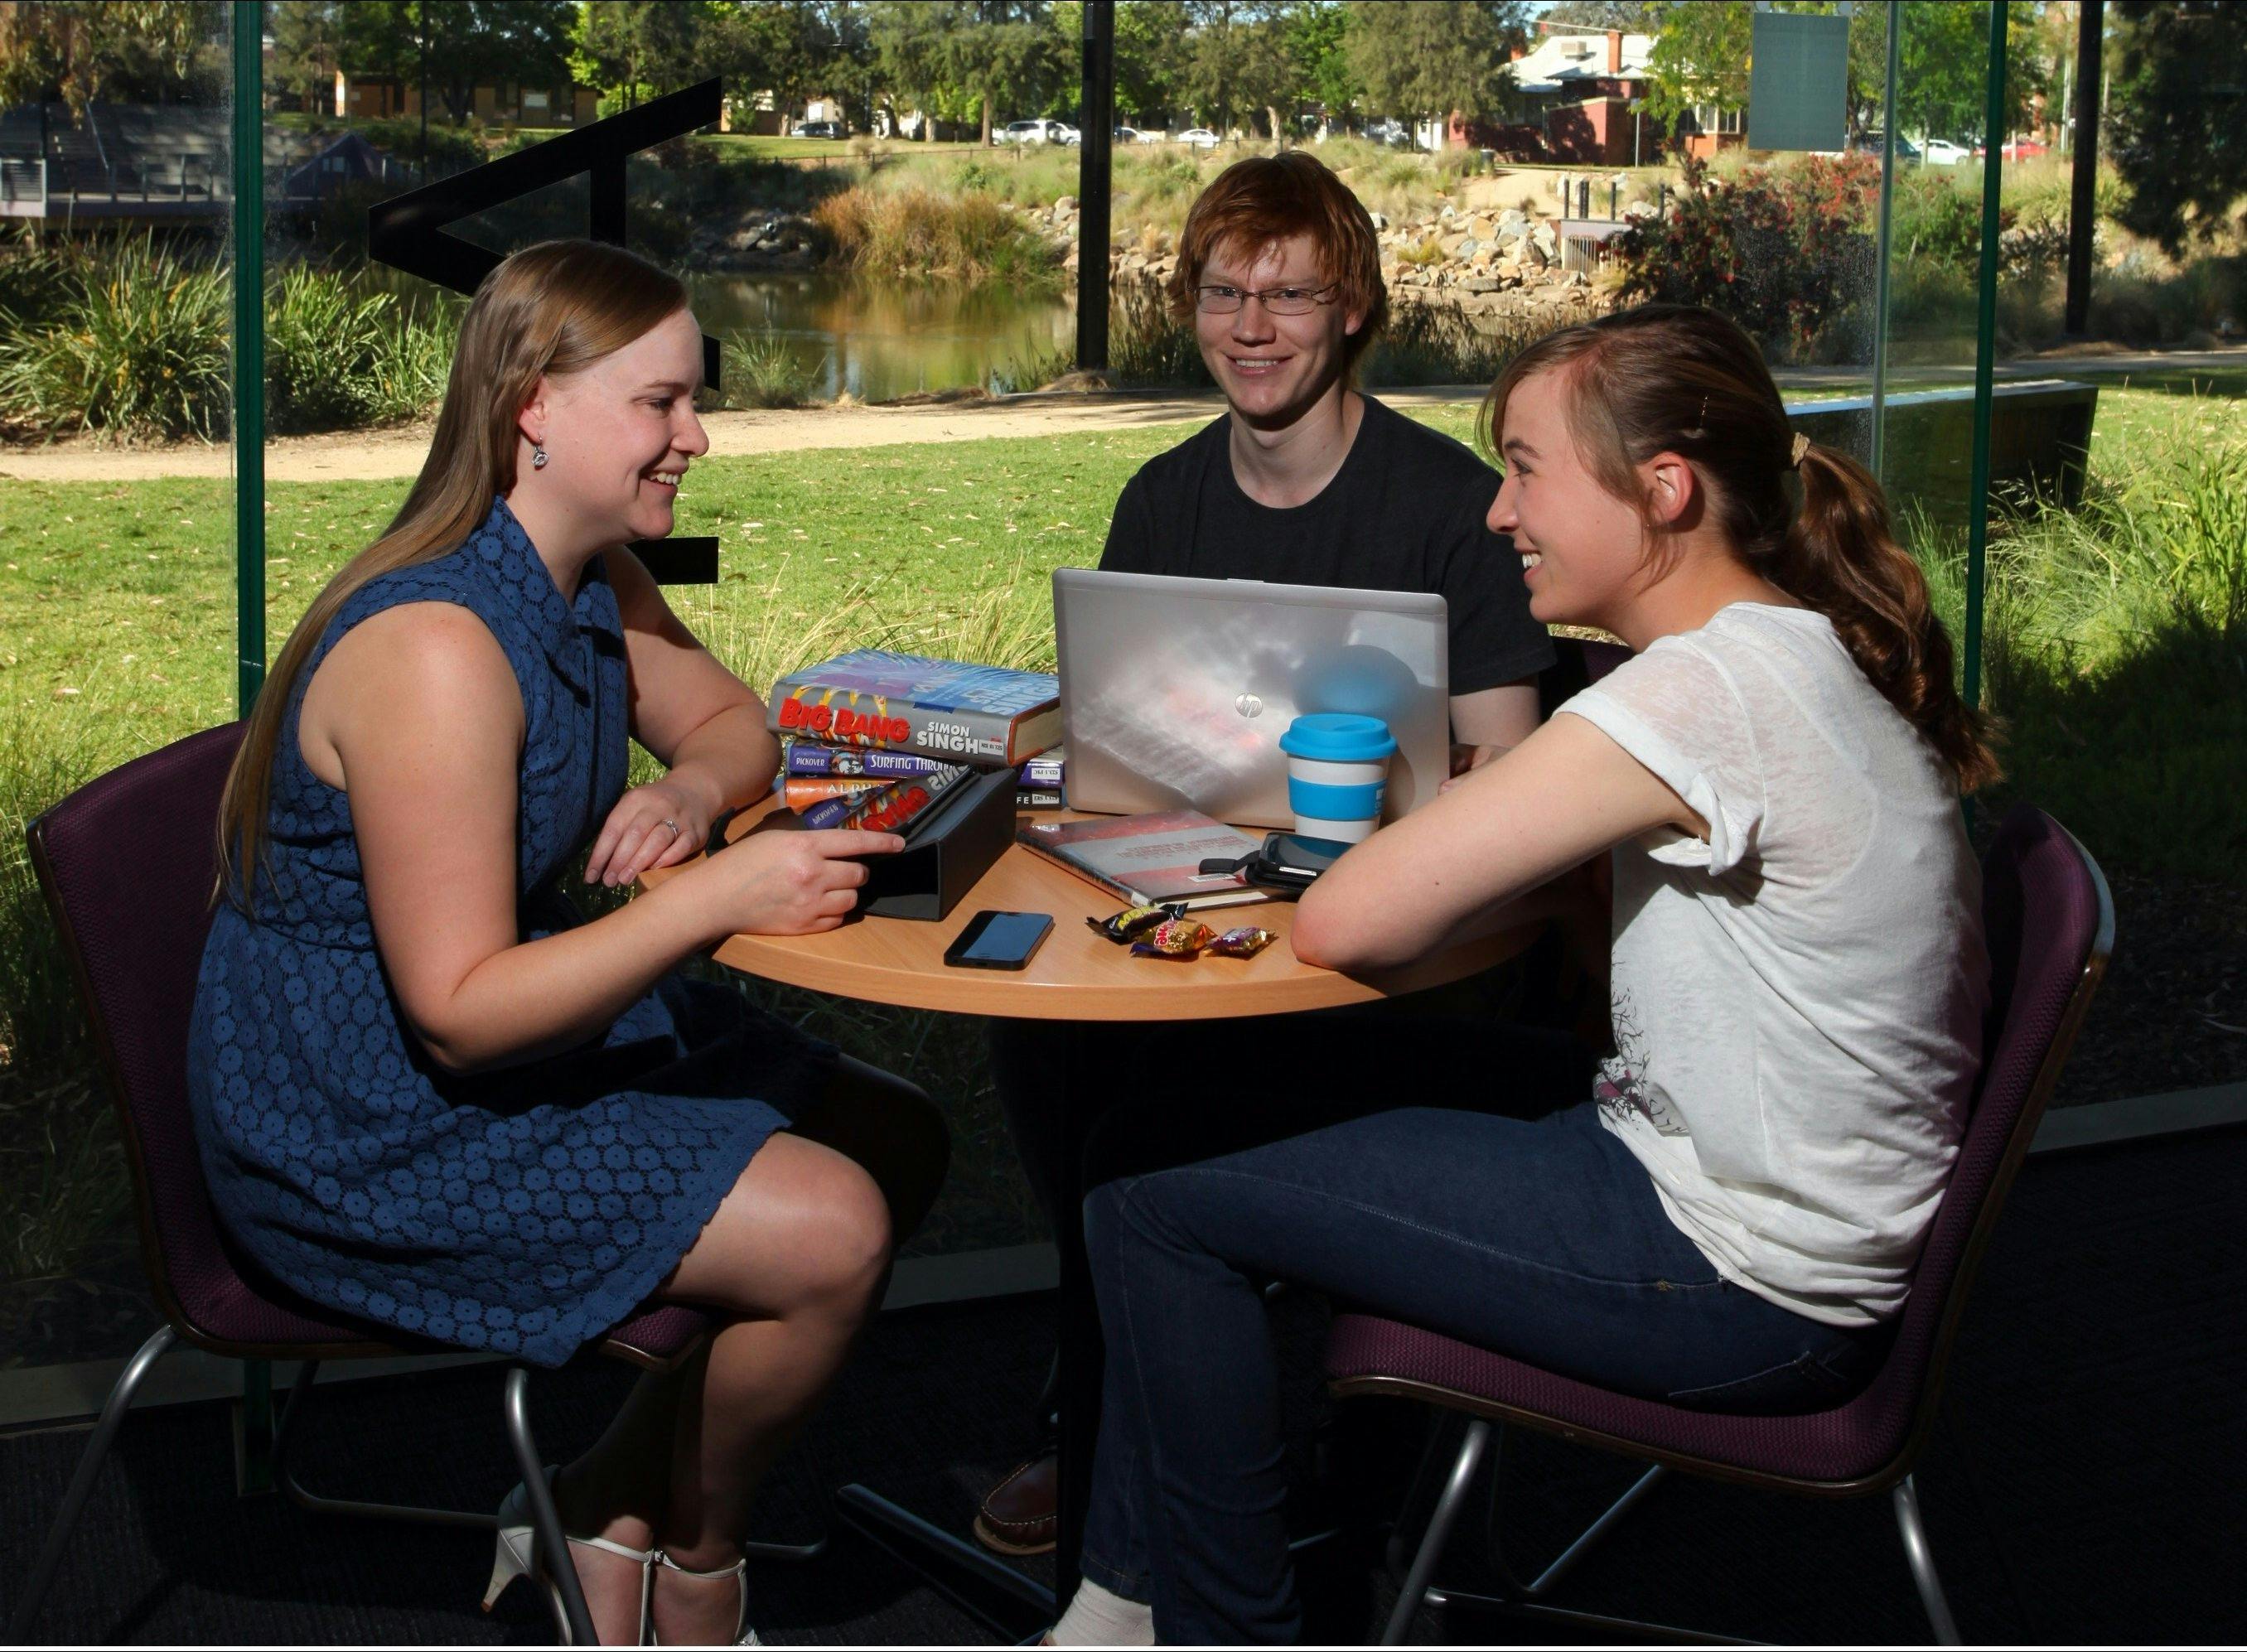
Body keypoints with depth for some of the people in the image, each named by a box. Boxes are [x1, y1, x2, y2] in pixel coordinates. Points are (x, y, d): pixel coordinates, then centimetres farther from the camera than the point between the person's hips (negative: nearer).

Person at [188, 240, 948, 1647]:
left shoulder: (598, 580, 2)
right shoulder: (435, 649, -28)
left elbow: (730, 721, 17)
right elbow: (460, 1009, -28)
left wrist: (690, 791, -7)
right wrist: (719, 898, -34)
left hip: (541, 1016, 10)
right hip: (373, 1125, -10)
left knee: (897, 1145, 8)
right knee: (830, 1233, -18)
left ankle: (608, 1505, 14)